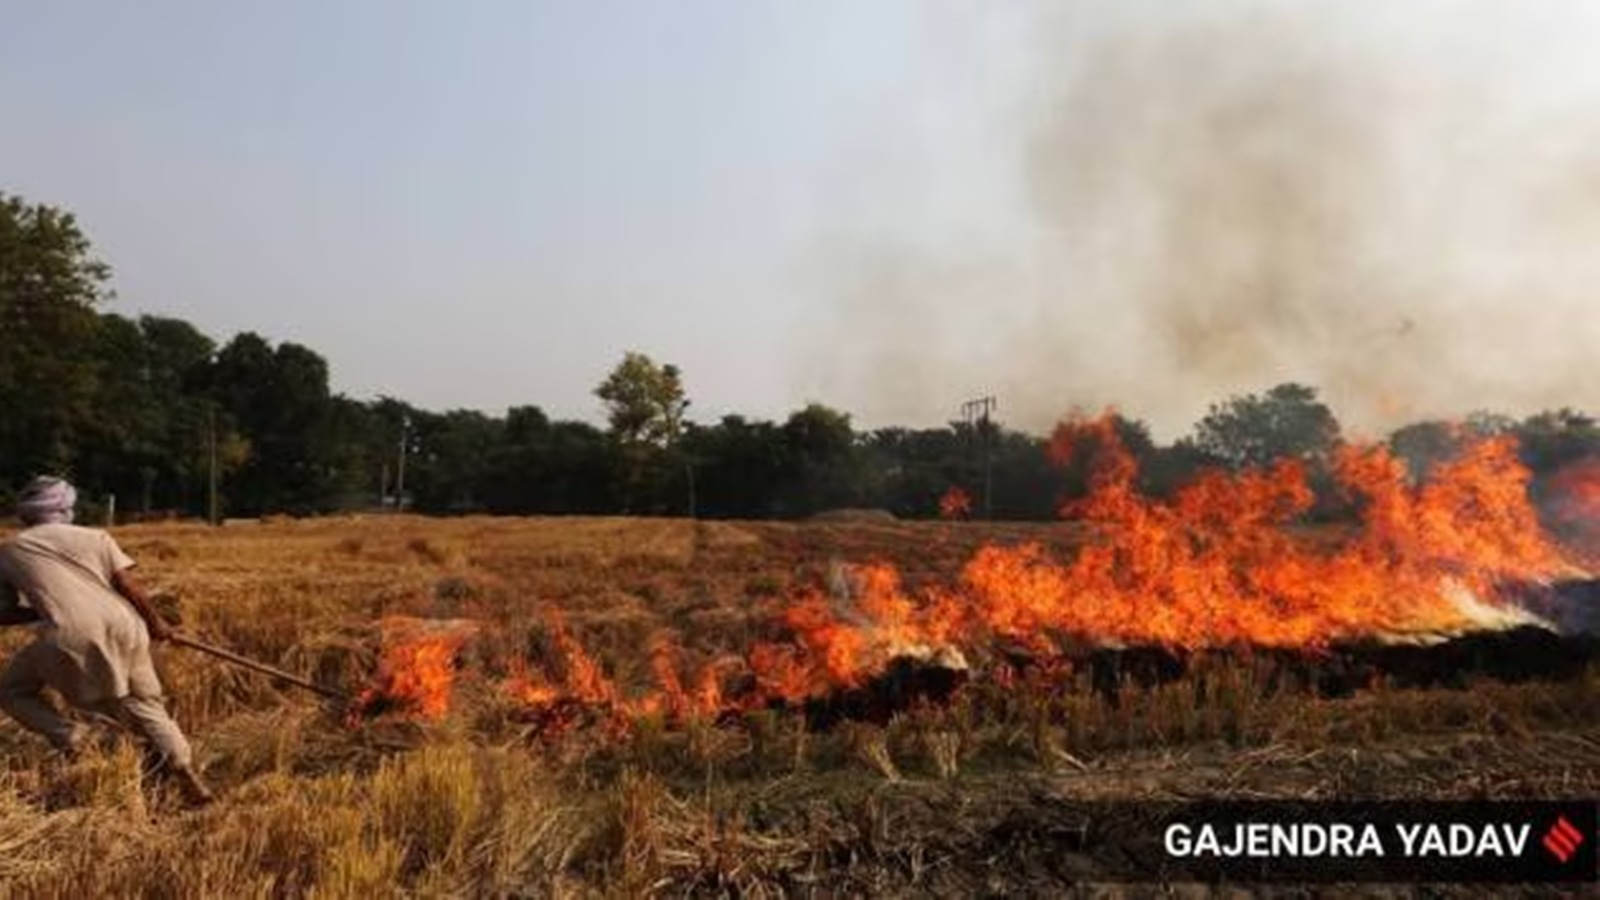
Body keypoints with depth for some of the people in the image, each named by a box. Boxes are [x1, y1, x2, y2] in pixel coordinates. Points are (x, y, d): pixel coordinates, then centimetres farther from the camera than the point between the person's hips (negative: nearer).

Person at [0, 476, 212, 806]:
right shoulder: (94, 536, 18)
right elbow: (129, 586, 9)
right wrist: (155, 623, 21)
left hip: (70, 634, -2)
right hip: (122, 625, 3)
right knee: (144, 703, 17)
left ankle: (68, 737, 0)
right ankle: (184, 771, 5)